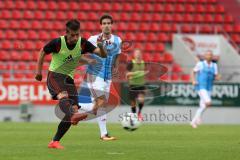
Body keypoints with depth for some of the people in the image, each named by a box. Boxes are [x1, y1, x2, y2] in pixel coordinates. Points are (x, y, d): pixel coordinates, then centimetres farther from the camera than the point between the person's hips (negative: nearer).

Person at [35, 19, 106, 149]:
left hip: (69, 78, 5)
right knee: (63, 96, -37)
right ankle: (73, 115, -68)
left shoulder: (82, 43, -6)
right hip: (54, 75, -5)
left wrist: (101, 48, -34)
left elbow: (103, 55, -13)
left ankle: (55, 142, 1)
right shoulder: (57, 43, -13)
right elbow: (42, 53, 5)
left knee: (74, 109, -7)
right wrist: (39, 71, 3)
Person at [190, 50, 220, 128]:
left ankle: (193, 121, 22)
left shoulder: (214, 65, 8)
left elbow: (216, 77, 7)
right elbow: (193, 72, 9)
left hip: (208, 88, 5)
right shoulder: (200, 64, -2)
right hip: (201, 87, -5)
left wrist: (218, 77, -17)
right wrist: (194, 81, -7)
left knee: (203, 106, 7)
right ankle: (198, 116, -1)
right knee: (208, 102, -22)